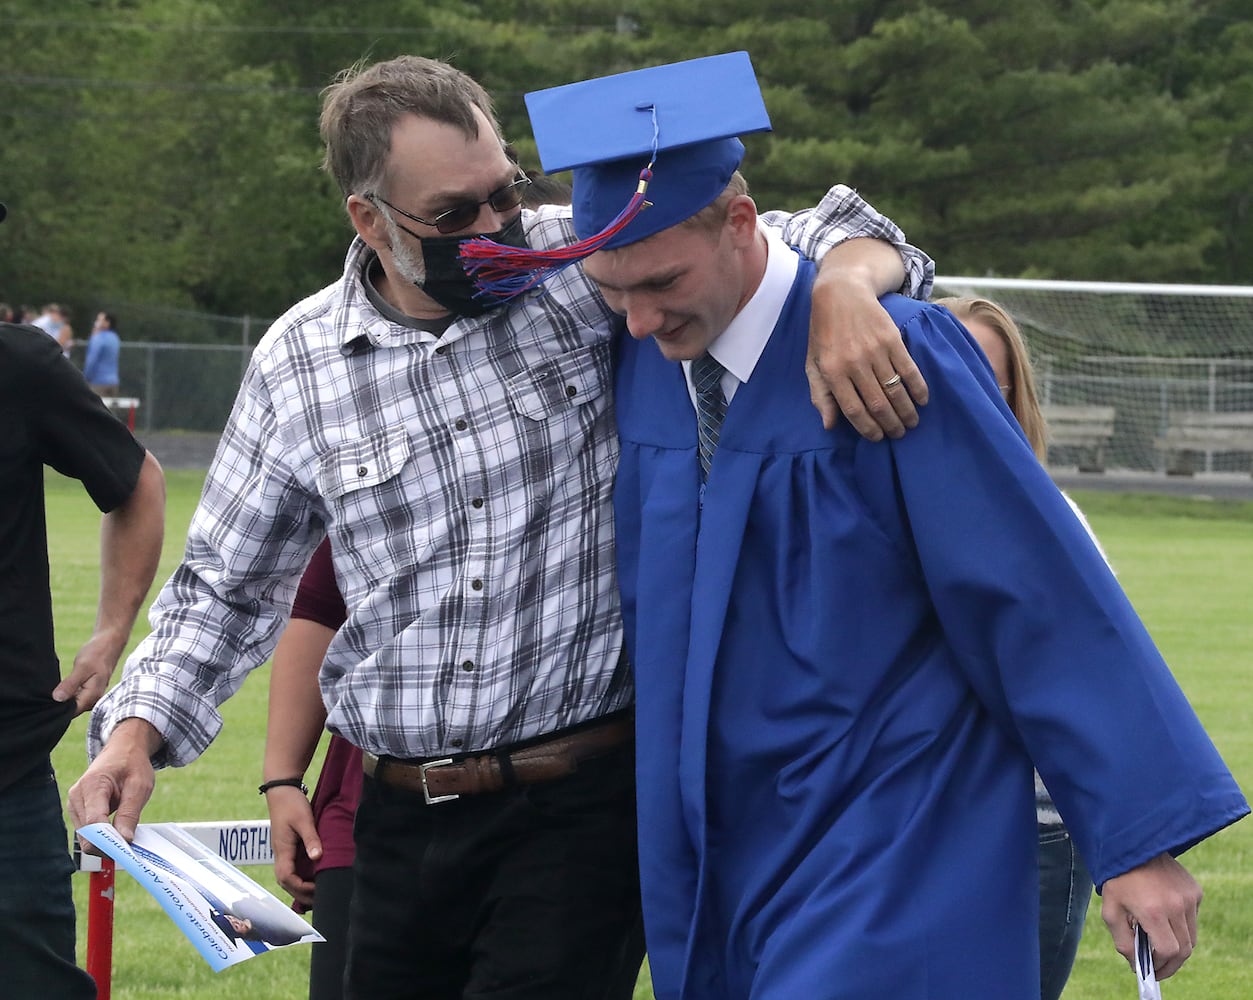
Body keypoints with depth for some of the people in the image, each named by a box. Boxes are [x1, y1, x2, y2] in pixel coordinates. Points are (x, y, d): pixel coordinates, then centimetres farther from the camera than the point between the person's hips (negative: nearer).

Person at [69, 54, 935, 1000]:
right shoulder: (296, 364, 3)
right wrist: (139, 728, -1)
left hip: (583, 807, -3)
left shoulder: (585, 263, -5)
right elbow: (228, 588, 14)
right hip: (402, 812, 3)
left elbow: (821, 238, -4)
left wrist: (845, 285, -28)